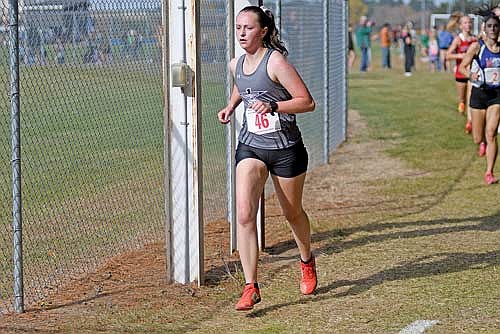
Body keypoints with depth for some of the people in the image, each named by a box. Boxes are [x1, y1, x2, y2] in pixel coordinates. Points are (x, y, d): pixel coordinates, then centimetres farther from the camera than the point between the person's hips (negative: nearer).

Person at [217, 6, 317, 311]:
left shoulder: (275, 61, -16)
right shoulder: (236, 65, 4)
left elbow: (307, 102, -18)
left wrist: (272, 106, -30)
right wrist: (230, 106, 12)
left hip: (286, 149, -4)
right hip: (250, 147, 4)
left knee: (292, 213, 15)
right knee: (244, 214, -14)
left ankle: (307, 261, 46)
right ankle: (251, 288, -12)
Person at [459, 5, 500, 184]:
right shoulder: (476, 47, -8)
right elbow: (462, 67, -5)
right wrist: (471, 75, -24)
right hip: (479, 94, 0)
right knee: (478, 138, 8)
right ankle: (483, 142, 47)